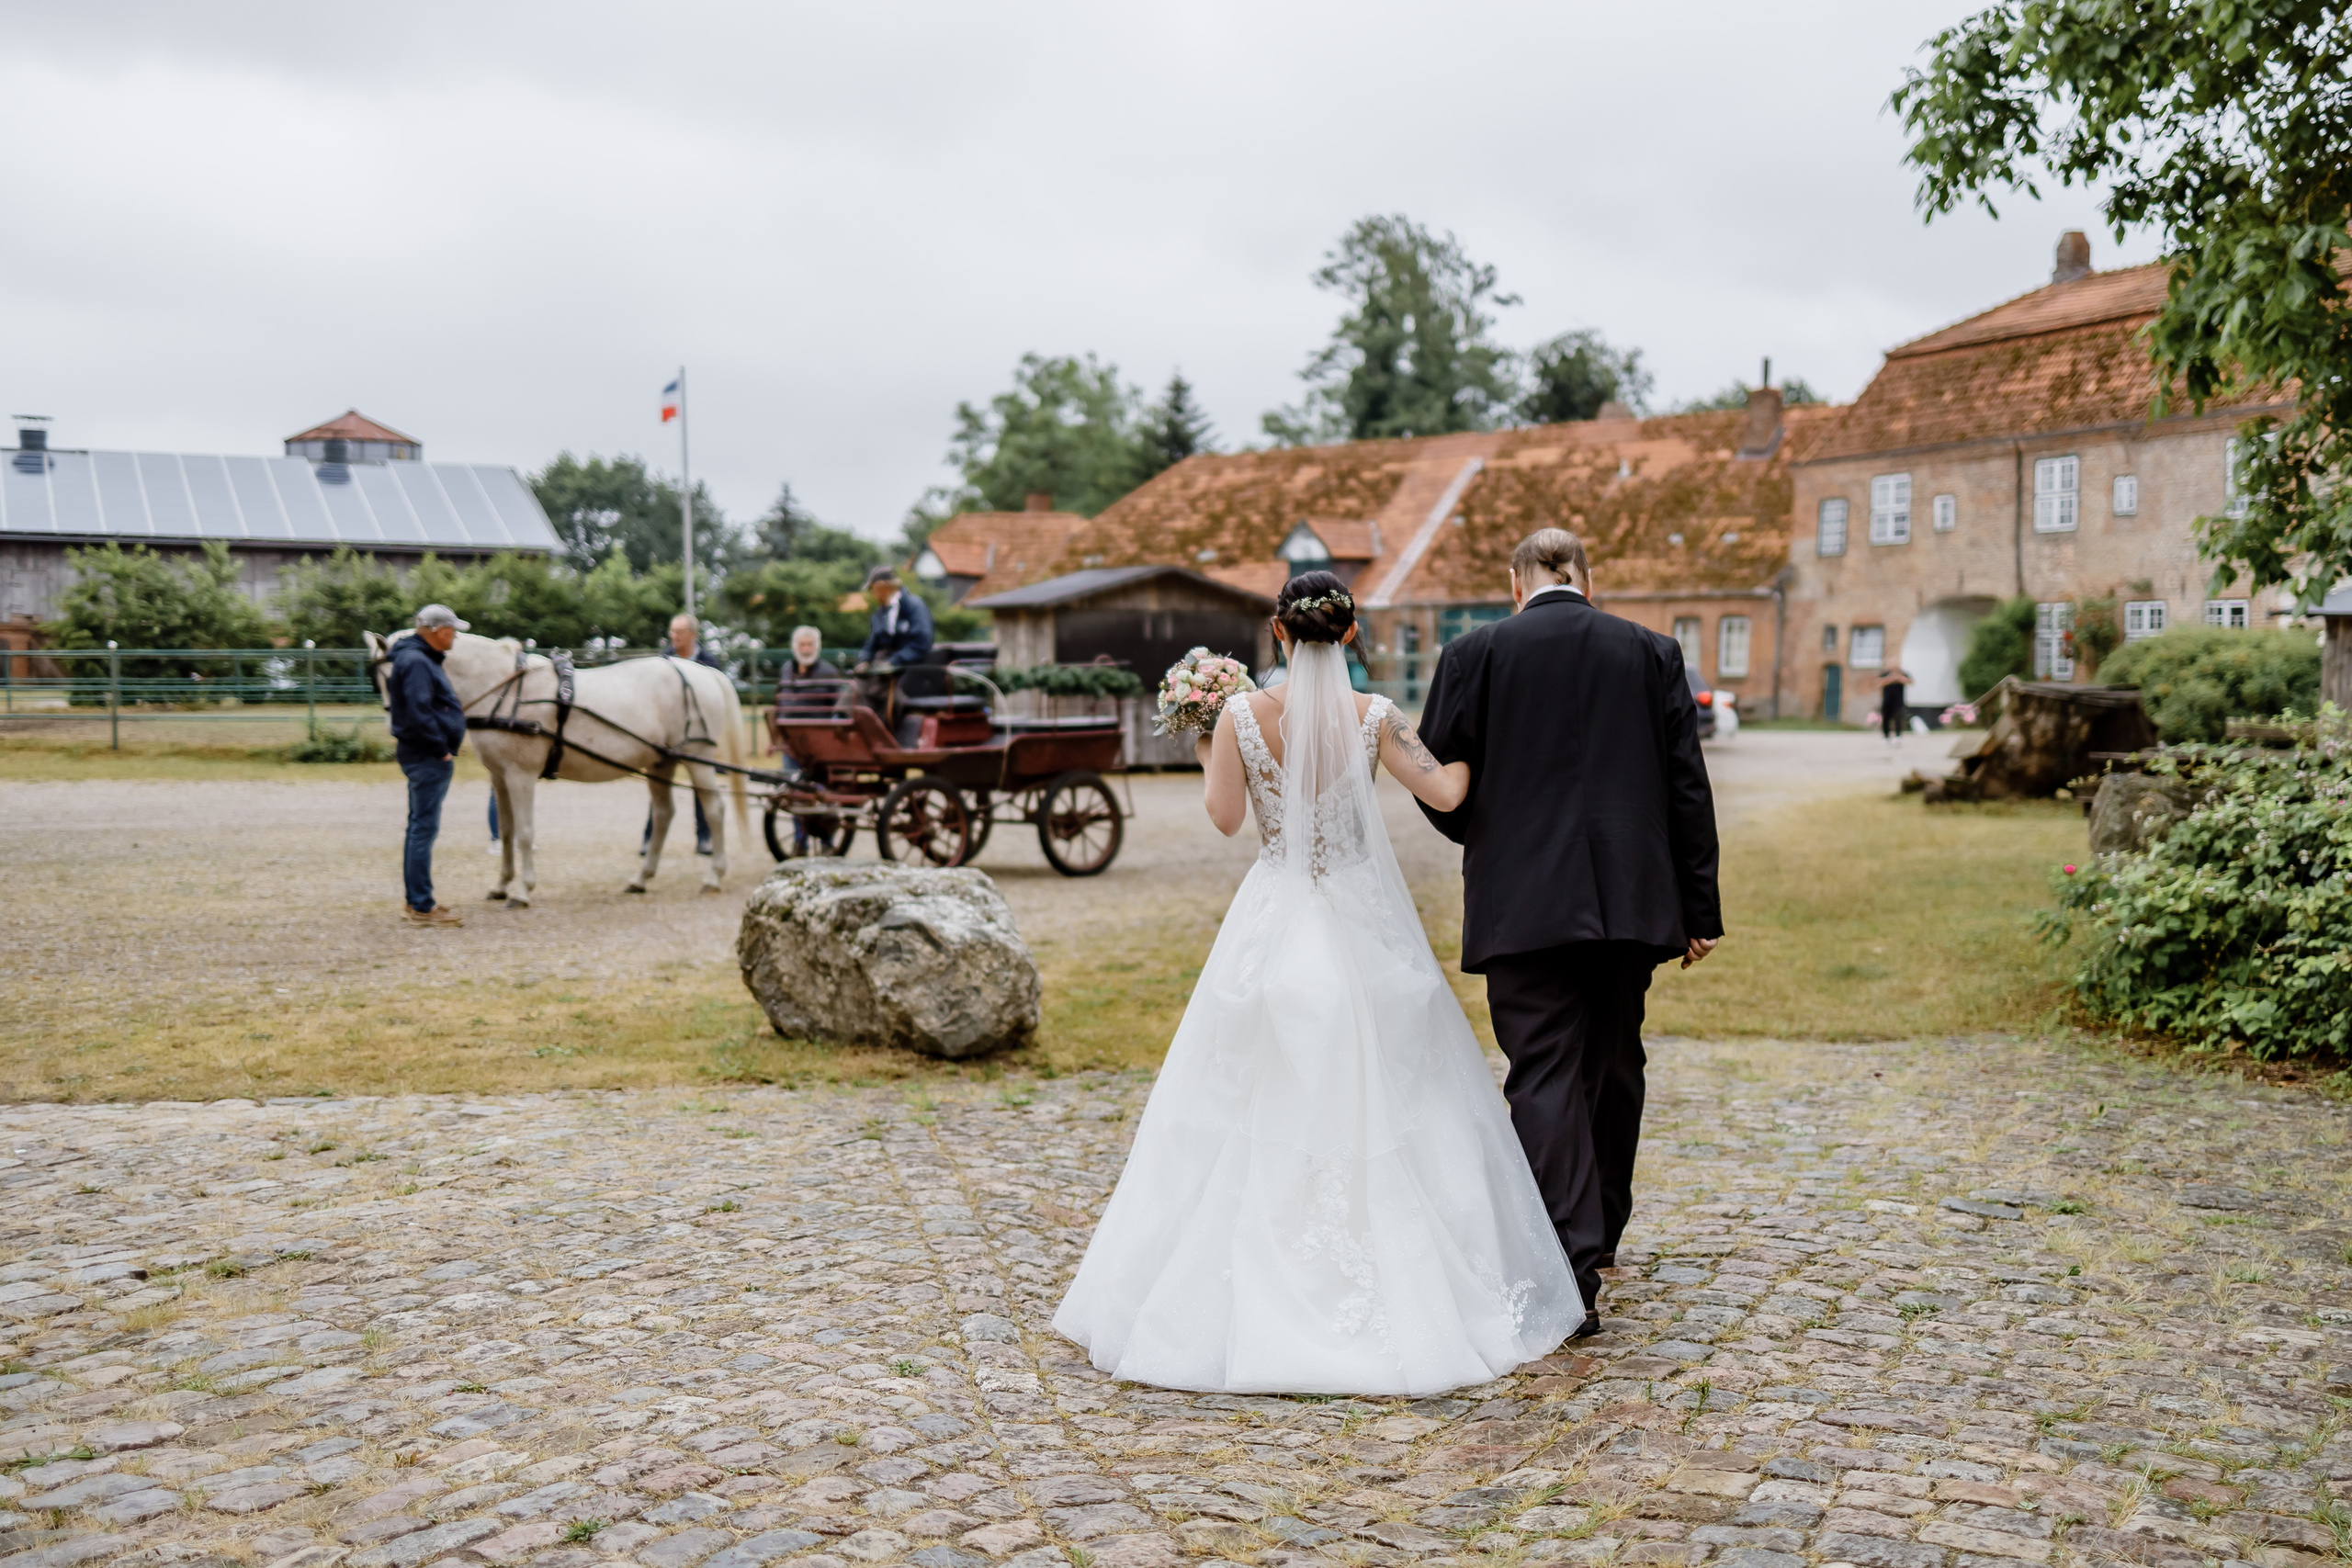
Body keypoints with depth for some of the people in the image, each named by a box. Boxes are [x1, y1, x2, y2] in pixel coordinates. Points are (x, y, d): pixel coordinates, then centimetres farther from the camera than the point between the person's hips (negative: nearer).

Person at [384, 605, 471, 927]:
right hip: (428, 757, -11)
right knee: (424, 828, -8)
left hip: (423, 756, 11)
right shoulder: (416, 662, -17)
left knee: (419, 828, 16)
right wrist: (441, 749, -20)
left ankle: (416, 901, 24)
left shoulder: (420, 659, 17)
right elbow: (418, 713, -26)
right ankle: (422, 908, -5)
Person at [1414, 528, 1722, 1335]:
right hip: (1632, 898, 3)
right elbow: (1688, 787, 5)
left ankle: (1571, 1273, -10)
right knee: (1612, 1069, 18)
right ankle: (1600, 1233, 34)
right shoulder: (1653, 653, 7)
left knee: (1545, 1077, -2)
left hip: (1525, 903, -3)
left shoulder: (1474, 654, 0)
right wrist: (1700, 909, 9)